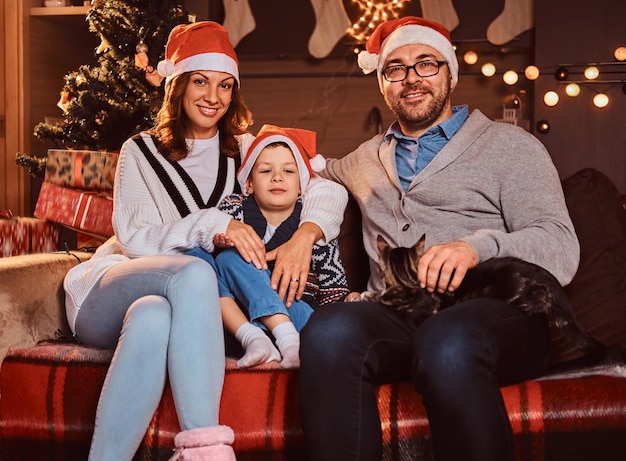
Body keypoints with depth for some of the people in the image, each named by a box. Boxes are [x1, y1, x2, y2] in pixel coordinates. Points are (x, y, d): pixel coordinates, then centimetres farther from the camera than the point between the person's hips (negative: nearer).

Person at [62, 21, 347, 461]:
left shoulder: (246, 152, 14)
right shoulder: (141, 152, 11)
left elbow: (327, 188, 0)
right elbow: (134, 238, -5)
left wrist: (304, 235, -23)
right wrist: (214, 224, -22)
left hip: (187, 301, 1)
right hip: (110, 290, -1)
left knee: (153, 317, -37)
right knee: (194, 273, -35)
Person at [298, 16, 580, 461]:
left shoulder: (508, 145, 13)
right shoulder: (367, 158, 27)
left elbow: (561, 249, 1)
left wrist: (478, 248, -21)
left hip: (496, 312, -2)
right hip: (396, 316, 3)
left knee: (449, 344, -40)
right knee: (330, 329, -33)